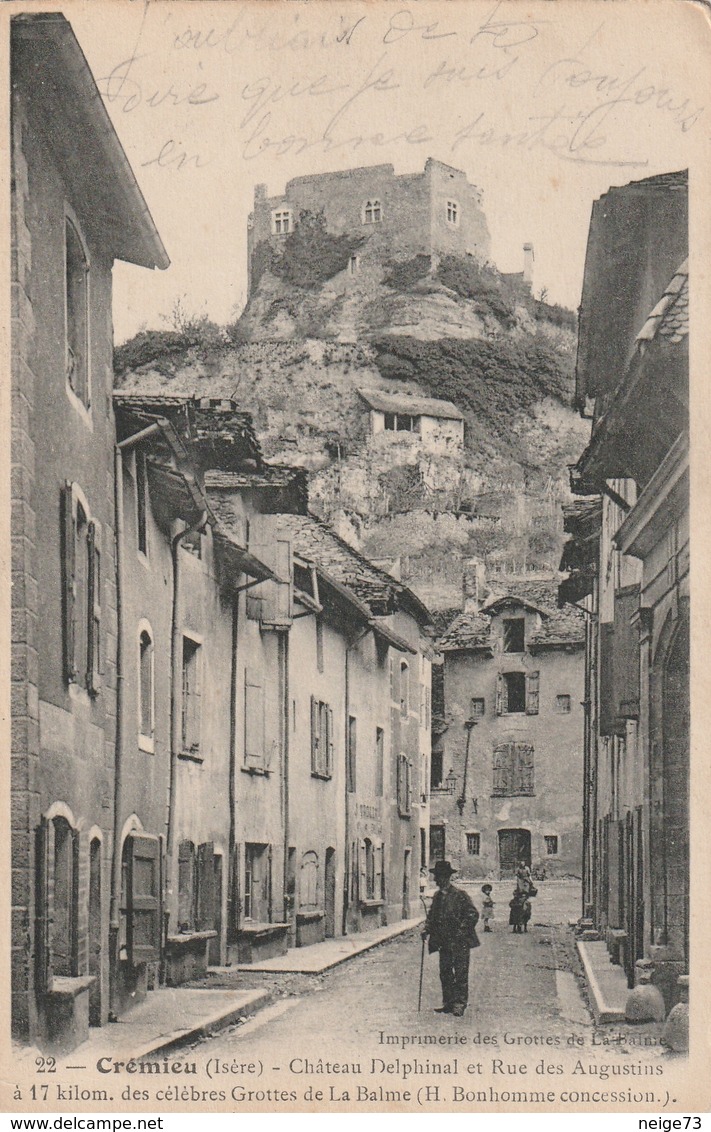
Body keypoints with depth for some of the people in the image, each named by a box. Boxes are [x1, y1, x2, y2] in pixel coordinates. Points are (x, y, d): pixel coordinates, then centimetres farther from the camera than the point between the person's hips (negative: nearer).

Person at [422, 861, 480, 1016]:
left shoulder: (460, 895, -11)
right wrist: (427, 929, 4)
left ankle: (459, 1004, 3)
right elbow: (432, 915, 19)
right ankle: (448, 1003, 16)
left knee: (460, 973, -2)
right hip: (443, 942, 7)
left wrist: (461, 930, -16)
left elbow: (473, 915, -11)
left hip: (459, 942, -7)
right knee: (445, 973, 9)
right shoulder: (437, 895, 10)